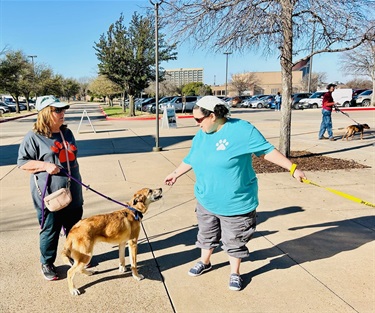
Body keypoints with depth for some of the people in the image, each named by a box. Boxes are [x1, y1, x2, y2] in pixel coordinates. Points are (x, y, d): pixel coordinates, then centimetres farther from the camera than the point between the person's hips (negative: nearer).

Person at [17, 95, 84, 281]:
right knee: (50, 231, 7)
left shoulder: (67, 133, 9)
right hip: (50, 196, -6)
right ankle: (47, 264, 27)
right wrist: (45, 165, -23)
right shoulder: (34, 137, -10)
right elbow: (22, 162, -8)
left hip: (73, 194, 6)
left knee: (74, 228, 18)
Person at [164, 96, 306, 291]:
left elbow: (267, 151, -15)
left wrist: (293, 169, -16)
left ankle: (235, 273, 32)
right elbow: (190, 159, 18)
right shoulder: (201, 136, 2)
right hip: (206, 200, 6)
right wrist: (175, 174, 29)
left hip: (235, 203, -6)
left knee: (234, 240, 10)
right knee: (206, 234, 23)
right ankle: (205, 262, 47)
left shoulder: (241, 130, -18)